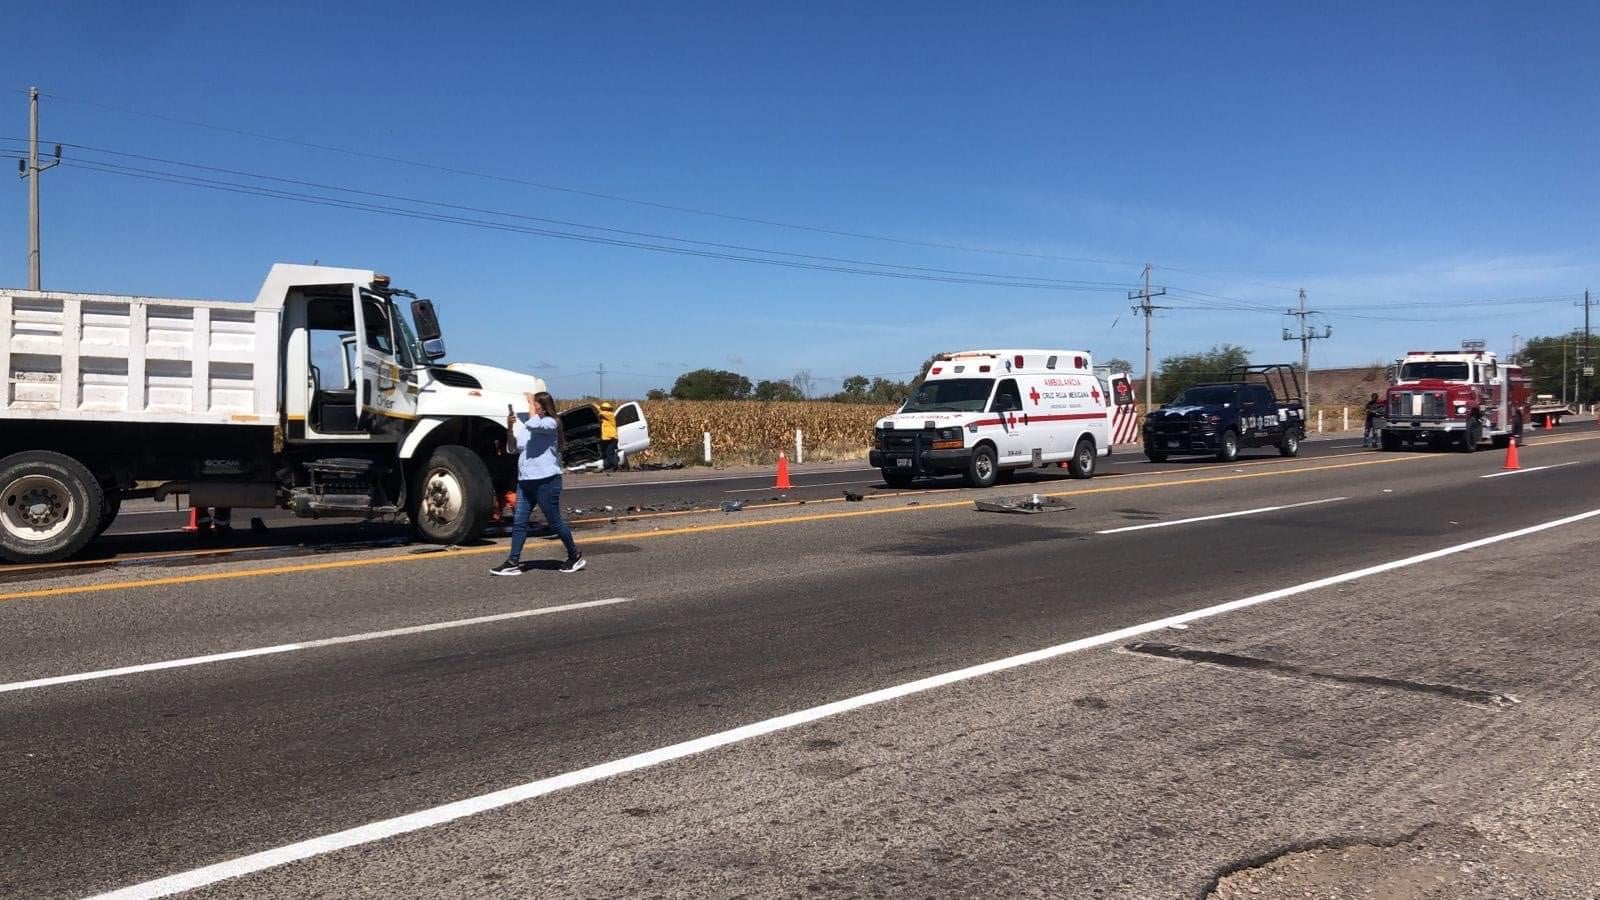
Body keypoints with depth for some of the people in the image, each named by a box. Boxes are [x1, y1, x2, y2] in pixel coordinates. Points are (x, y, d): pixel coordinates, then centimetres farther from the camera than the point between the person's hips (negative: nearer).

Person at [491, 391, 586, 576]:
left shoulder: (550, 423, -7)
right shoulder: (524, 426, 18)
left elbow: (533, 424, -29)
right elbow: (512, 448, 15)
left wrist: (530, 401, -14)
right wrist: (510, 427, -1)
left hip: (546, 481, -8)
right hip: (525, 481, 8)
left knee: (554, 522, 1)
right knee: (518, 522, 1)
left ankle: (575, 556, 17)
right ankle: (513, 563, 2)